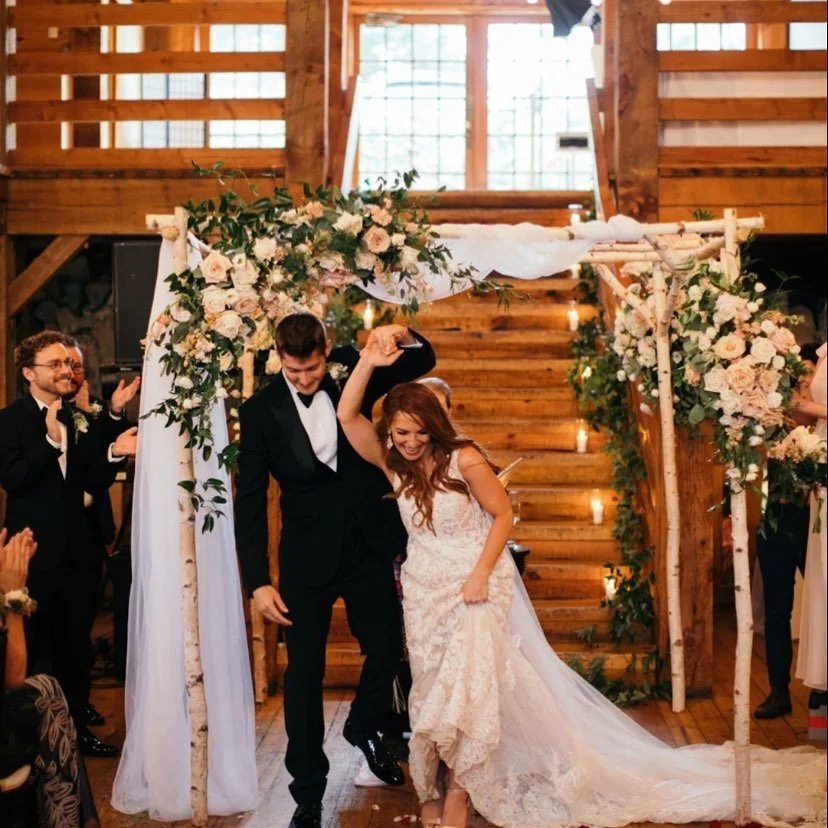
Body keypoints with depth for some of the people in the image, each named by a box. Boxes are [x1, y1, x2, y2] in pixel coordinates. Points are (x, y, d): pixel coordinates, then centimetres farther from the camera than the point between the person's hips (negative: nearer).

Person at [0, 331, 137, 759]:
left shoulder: (80, 421, 7)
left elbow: (94, 484, 5)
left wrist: (113, 454, -13)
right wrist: (51, 441, -33)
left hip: (77, 551, 6)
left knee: (76, 647, 15)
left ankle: (76, 728, 28)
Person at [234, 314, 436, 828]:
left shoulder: (351, 374, -2)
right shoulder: (260, 411, -7)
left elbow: (423, 362, 7)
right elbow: (250, 502, -6)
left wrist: (402, 336, -17)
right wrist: (258, 581, -11)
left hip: (368, 545, 2)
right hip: (308, 556, -2)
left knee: (388, 651, 9)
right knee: (305, 673, 3)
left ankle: (365, 729, 41)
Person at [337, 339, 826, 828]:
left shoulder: (462, 460, -17)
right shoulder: (393, 464, -5)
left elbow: (503, 513, -11)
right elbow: (347, 415, -10)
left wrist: (480, 576, -17)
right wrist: (369, 363, -22)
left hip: (475, 589, -5)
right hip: (424, 591, 5)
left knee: (466, 690, -11)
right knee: (432, 692, 9)